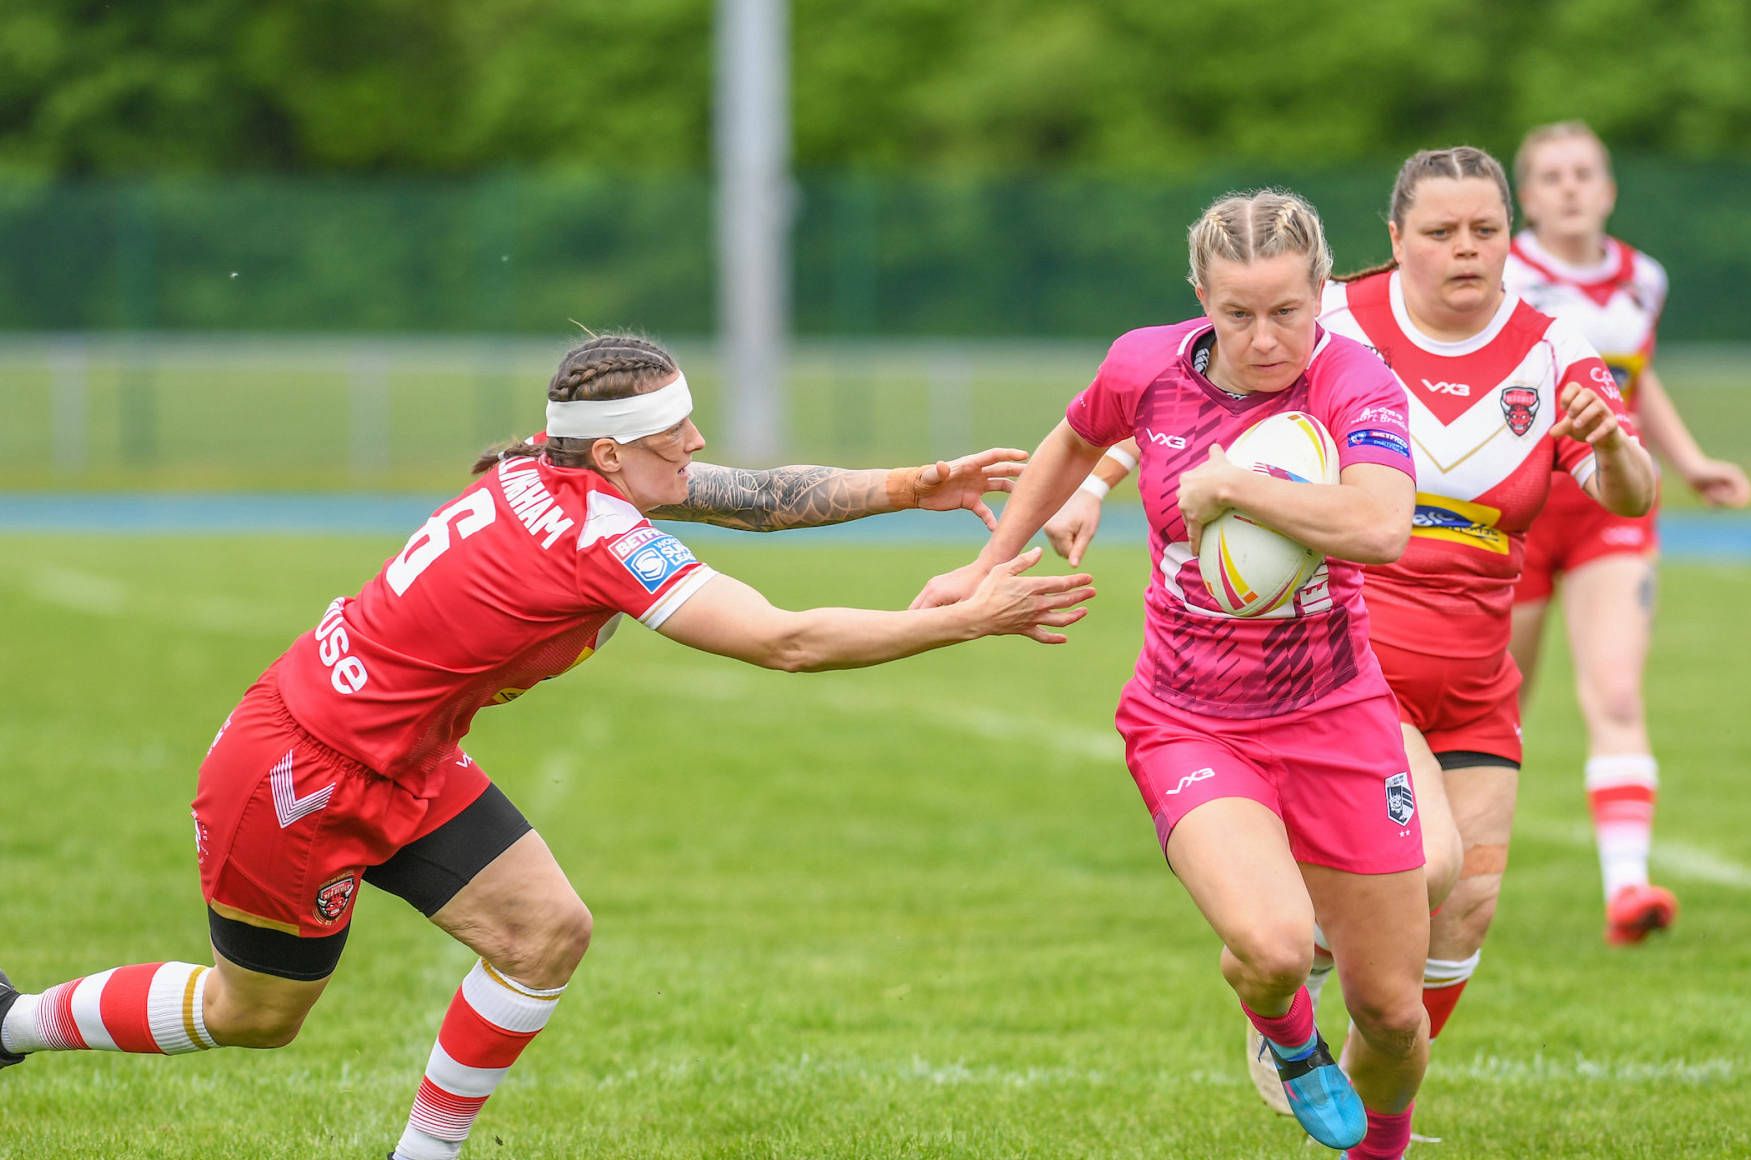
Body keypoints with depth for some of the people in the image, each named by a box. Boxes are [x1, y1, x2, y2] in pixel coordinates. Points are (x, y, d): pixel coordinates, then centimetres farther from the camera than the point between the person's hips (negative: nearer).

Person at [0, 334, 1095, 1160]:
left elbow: (755, 497, 5)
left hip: (404, 764, 9)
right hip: (297, 773, -9)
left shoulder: (551, 475, -6)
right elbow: (787, 641, -31)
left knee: (548, 933, 0)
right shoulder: (599, 539, -30)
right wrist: (970, 621, -27)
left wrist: (911, 487, -2)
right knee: (257, 1012, 9)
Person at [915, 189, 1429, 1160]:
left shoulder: (1353, 379, -17)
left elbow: (1380, 526, -38)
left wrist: (1229, 484, -31)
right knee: (1272, 946, -28)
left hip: (1333, 720, 0)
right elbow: (1077, 441, 18)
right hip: (1187, 726, 0)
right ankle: (1287, 1042, 11)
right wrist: (989, 566, 22)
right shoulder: (1147, 366, -8)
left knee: (1391, 1009, 6)